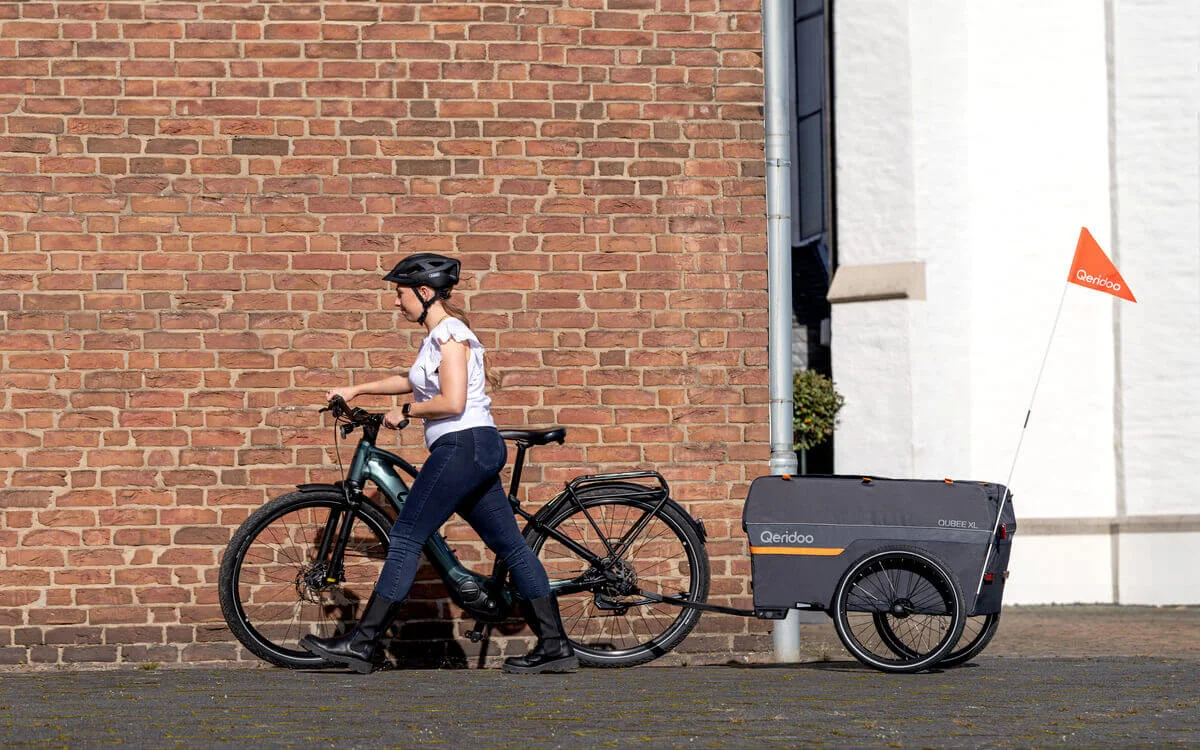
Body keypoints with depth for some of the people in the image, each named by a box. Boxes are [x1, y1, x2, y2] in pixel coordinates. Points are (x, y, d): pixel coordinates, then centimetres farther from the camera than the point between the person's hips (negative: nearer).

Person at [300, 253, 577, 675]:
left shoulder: (449, 333, -11)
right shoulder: (439, 335, 19)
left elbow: (451, 402, -20)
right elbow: (415, 381, 37)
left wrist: (405, 412, -6)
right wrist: (356, 390, 35)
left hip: (463, 446, -10)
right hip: (476, 450, 10)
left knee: (405, 538, -10)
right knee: (509, 546, 6)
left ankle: (362, 644, -10)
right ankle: (555, 646, 4)